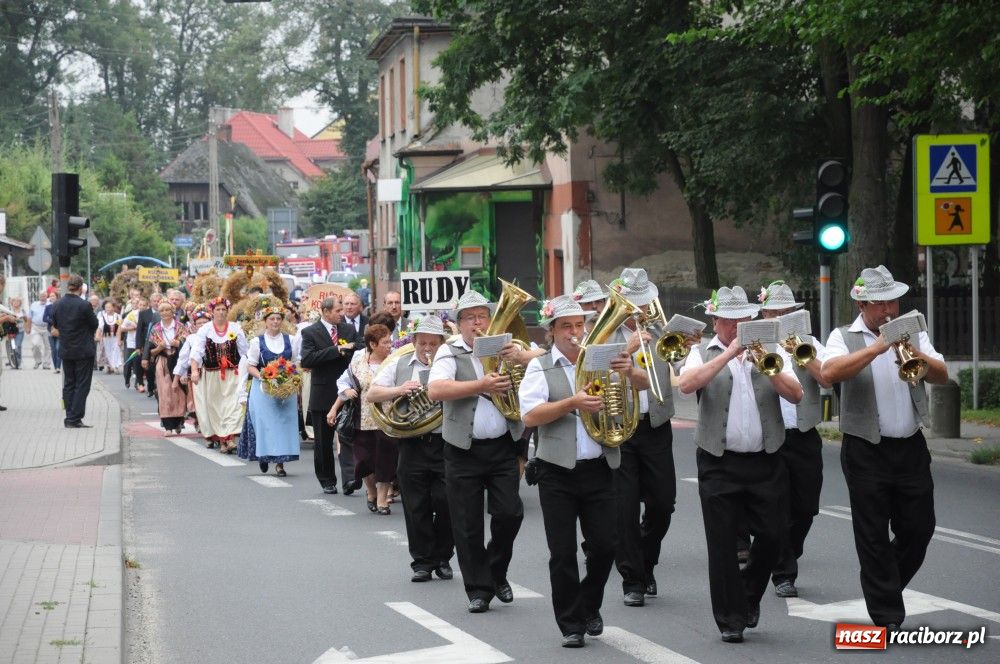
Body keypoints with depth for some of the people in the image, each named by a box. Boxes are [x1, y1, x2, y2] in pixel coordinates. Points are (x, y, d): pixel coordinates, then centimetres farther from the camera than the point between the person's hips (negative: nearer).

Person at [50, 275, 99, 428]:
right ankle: (74, 419, -5)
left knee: (68, 384, 13)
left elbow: (55, 328, 8)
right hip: (84, 351, -5)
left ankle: (70, 418, 13)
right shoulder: (84, 305, -17)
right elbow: (94, 325, -6)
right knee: (82, 385, 0)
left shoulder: (57, 305, 0)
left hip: (65, 351, 5)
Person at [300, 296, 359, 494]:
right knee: (323, 442, 7)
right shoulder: (310, 332, -3)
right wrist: (337, 350, -20)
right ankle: (327, 481, 18)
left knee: (348, 437, -9)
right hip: (323, 394, -2)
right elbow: (307, 359, -17)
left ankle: (349, 478, -16)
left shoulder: (349, 330, 9)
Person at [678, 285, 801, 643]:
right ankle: (730, 620, 8)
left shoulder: (771, 351, 9)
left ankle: (749, 595, 28)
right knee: (722, 543, 0)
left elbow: (795, 395, -3)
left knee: (771, 536, 2)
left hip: (766, 462, 2)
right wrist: (729, 353, -19)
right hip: (719, 464, -2)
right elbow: (686, 385, -17)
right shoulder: (703, 353, 4)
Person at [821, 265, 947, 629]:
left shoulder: (913, 333, 11)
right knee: (873, 536, 1)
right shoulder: (844, 337, -1)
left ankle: (886, 585, 32)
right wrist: (877, 347, -25)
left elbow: (942, 376, 0)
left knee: (919, 527, 7)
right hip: (867, 451, -3)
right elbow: (830, 372, -21)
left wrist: (918, 357, -19)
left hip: (911, 447, 4)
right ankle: (887, 616, 9)